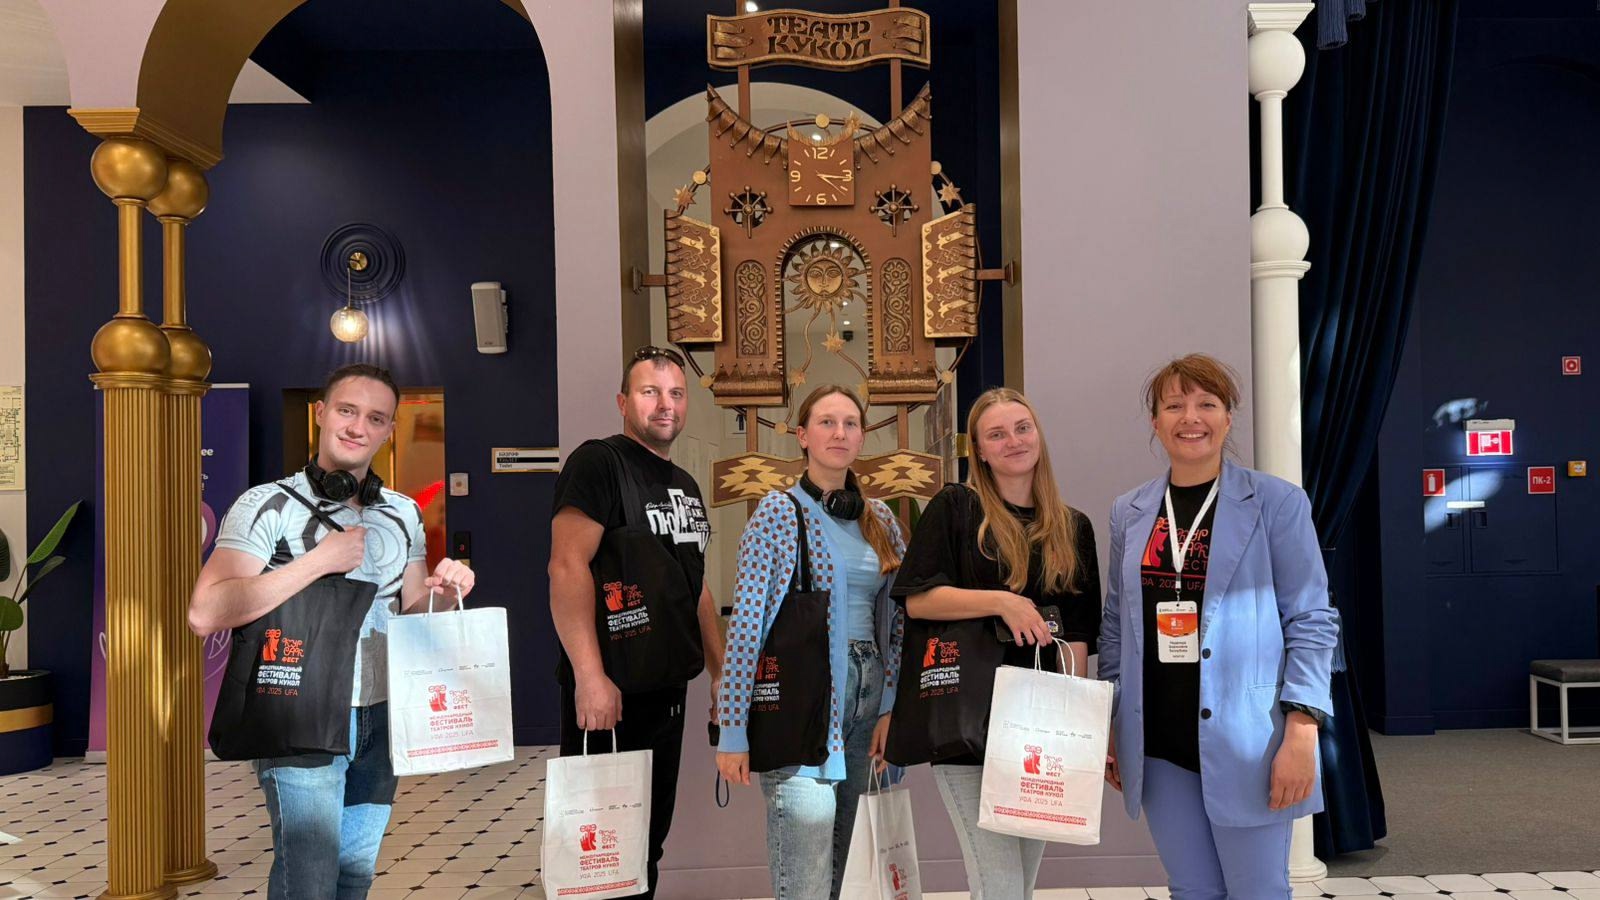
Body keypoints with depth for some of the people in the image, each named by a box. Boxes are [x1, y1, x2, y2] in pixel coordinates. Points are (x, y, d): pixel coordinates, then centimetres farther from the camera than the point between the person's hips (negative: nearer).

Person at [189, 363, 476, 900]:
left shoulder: (403, 513, 9)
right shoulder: (269, 505, -9)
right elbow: (205, 613, -19)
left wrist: (445, 593, -6)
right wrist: (320, 561, -22)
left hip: (381, 717, 5)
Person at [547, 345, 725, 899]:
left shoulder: (685, 485, 15)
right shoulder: (598, 463, -10)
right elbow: (567, 566, -22)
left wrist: (720, 672, 15)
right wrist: (590, 676, -28)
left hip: (669, 689, 8)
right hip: (608, 691, -8)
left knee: (649, 838, 16)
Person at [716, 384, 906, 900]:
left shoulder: (881, 520, 11)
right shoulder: (777, 514, -5)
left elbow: (894, 620, 14)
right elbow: (745, 623, -8)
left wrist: (889, 707, 6)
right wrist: (733, 732, -11)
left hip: (862, 696, 6)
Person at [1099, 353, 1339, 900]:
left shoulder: (1276, 503, -3)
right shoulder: (1129, 512, 9)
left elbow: (1311, 621, -5)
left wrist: (1300, 730, -13)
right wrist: (1107, 724, 10)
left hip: (1244, 741, -3)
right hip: (1157, 743, 4)